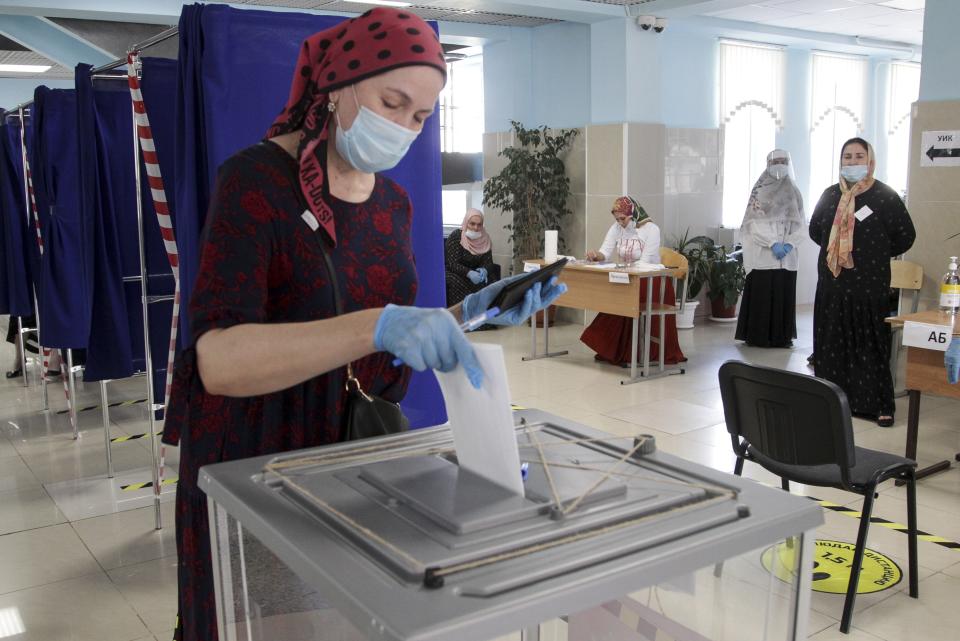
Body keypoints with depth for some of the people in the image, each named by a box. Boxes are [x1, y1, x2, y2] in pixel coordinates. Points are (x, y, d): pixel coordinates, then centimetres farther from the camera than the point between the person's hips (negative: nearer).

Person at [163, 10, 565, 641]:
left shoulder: (393, 202, 4)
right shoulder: (256, 180, -17)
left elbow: (386, 355, 6)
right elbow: (218, 360, -29)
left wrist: (468, 314, -10)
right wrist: (378, 325, -40)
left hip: (357, 454, 6)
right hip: (255, 463, -6)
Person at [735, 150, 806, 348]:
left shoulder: (793, 192, 11)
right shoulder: (760, 191, 1)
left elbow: (800, 224, 8)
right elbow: (753, 224, -6)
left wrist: (788, 244, -9)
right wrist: (772, 244, -16)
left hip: (787, 256, 4)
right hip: (763, 255, -3)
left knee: (785, 294, 3)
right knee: (761, 294, -5)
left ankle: (782, 336, 10)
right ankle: (759, 336, 1)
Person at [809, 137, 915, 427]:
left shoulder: (885, 196, -4)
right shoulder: (830, 195, 8)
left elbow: (905, 237, 1)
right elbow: (815, 230, 22)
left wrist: (877, 255, 5)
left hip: (870, 286, -4)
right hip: (832, 285, 4)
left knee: (871, 346, -2)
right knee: (832, 344, 6)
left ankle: (880, 405, 5)